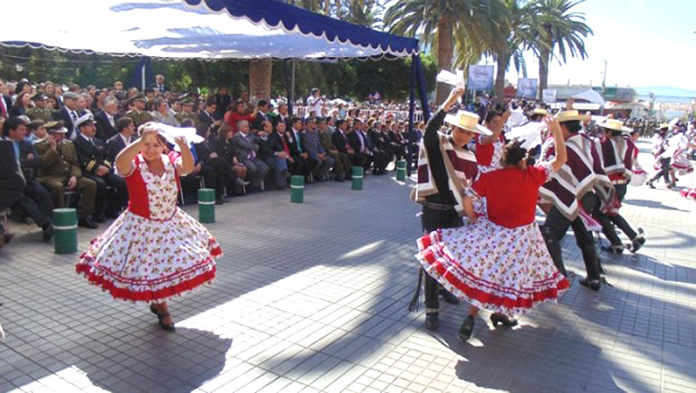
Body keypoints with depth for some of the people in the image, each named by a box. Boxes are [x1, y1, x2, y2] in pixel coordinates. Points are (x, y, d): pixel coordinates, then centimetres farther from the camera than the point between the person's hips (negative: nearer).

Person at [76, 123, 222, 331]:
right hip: (142, 226, -3)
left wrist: (183, 146, -43)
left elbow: (188, 167, -25)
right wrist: (142, 141, -45)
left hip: (171, 223, 4)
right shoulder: (134, 164, -13)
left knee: (169, 264, 12)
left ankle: (158, 303, 38)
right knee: (151, 268, 7)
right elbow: (120, 163, -37)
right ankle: (161, 308, 32)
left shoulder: (171, 162, -4)